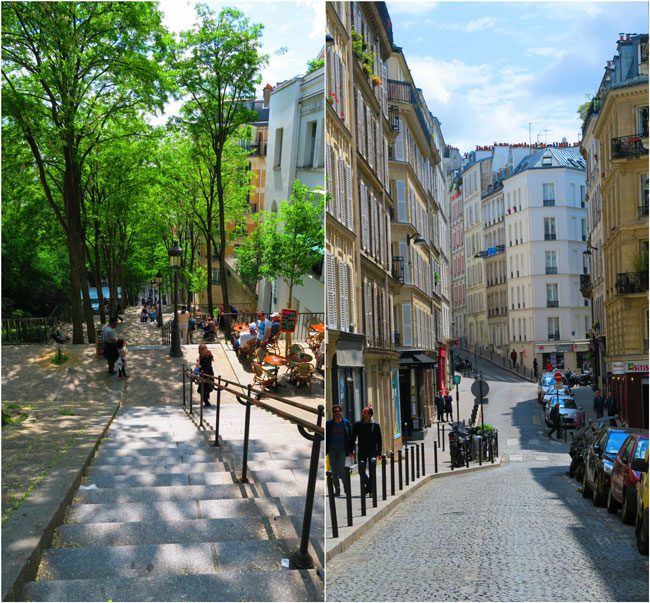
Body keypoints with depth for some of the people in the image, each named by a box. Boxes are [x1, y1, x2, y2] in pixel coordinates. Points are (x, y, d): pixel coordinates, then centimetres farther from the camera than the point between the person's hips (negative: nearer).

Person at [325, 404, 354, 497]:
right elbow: (326, 437, 7)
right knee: (333, 470, 2)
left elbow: (350, 437, 4)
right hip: (332, 449, 2)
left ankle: (346, 485, 9)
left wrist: (351, 450, 0)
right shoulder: (329, 424, 4)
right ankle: (337, 489, 12)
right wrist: (325, 450, 1)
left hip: (342, 449, -2)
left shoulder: (346, 423, 2)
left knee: (341, 468, -13)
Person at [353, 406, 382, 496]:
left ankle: (370, 489, 11)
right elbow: (353, 438, 5)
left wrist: (379, 453, -7)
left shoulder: (375, 425, -4)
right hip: (361, 451, 2)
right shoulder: (357, 424, 1)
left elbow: (379, 440, -2)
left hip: (372, 451, -2)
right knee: (362, 470, 4)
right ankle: (369, 486, 25)